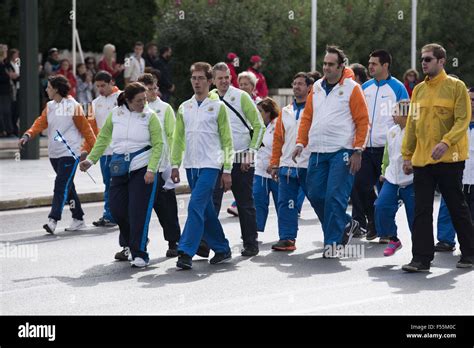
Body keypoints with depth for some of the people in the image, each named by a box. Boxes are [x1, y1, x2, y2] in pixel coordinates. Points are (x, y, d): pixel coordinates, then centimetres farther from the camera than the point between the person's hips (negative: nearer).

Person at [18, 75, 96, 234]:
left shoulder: (73, 107, -8)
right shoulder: (49, 106, 11)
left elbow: (85, 128, -3)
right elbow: (41, 122, 1)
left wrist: (89, 147, -3)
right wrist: (28, 135, -15)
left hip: (70, 153, -7)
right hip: (54, 153, 7)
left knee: (61, 186, -14)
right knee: (67, 187, 13)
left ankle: (53, 220, -20)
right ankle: (78, 219, 23)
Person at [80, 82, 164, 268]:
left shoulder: (149, 116, -4)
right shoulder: (116, 114, 4)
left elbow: (158, 145, -6)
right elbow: (103, 139, 15)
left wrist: (151, 170, -15)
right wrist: (90, 160, 11)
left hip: (143, 169, -4)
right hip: (120, 169, 4)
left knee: (138, 212, -8)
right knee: (116, 209, 5)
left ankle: (140, 254, -1)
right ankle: (128, 246, 29)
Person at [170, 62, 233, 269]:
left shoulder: (218, 107, -2)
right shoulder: (184, 108, 11)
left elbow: (227, 141, -2)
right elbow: (178, 139, 15)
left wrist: (227, 170, -6)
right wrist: (175, 164, 6)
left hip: (210, 165, -5)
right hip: (191, 165, 5)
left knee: (196, 206, -16)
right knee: (206, 211, 10)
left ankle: (186, 252, -19)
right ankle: (222, 249, 21)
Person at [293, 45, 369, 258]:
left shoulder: (352, 88, -4)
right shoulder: (317, 88, 13)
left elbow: (362, 121, -5)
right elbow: (307, 117, 16)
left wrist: (358, 151, -11)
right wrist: (300, 143, 5)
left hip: (341, 152, -6)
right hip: (317, 152, 6)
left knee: (335, 198, -9)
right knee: (315, 195, 6)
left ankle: (332, 243, -1)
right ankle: (345, 225, 26)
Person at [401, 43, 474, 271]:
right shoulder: (418, 90, 12)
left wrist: (446, 142, -25)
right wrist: (407, 155, 10)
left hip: (449, 159, -5)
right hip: (422, 159, 5)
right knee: (421, 210, -1)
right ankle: (421, 259, -1)